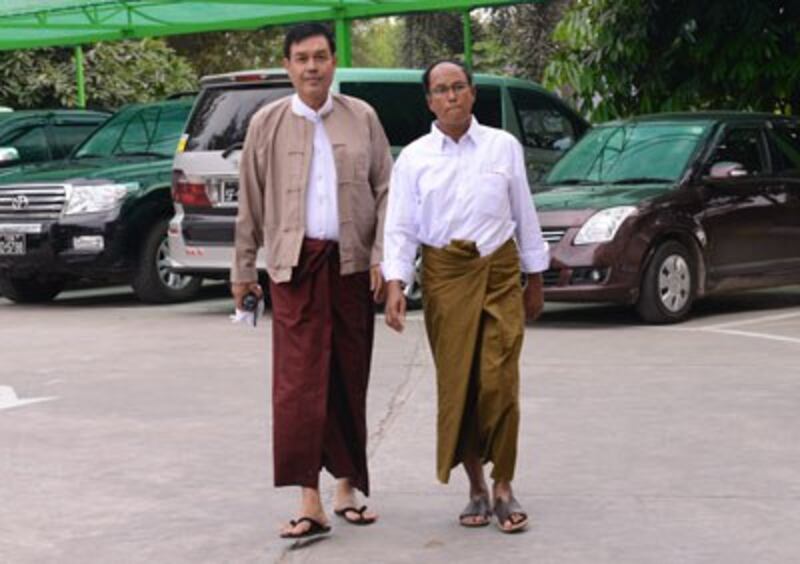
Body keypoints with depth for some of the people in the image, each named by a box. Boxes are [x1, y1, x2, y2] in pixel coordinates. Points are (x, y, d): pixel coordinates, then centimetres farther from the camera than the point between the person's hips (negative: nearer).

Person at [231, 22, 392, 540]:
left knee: (350, 381, 9)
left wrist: (382, 255, -4)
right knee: (299, 383, -8)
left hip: (352, 264, 1)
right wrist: (244, 269, 9)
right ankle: (310, 503, -7)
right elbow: (251, 202, 8)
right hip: (296, 264, -1)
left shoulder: (362, 118, 6)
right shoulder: (267, 123, 5)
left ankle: (348, 488, 21)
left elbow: (385, 189, 6)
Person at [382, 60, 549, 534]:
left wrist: (535, 278, 11)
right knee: (456, 384, 2)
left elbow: (525, 213, 10)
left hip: (500, 270, 0)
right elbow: (400, 227, 1)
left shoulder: (504, 146, 6)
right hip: (445, 275, 0)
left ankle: (503, 487, 5)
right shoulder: (414, 158, 5)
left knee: (500, 382, -7)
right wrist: (395, 283, -11)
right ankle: (476, 487, 15)